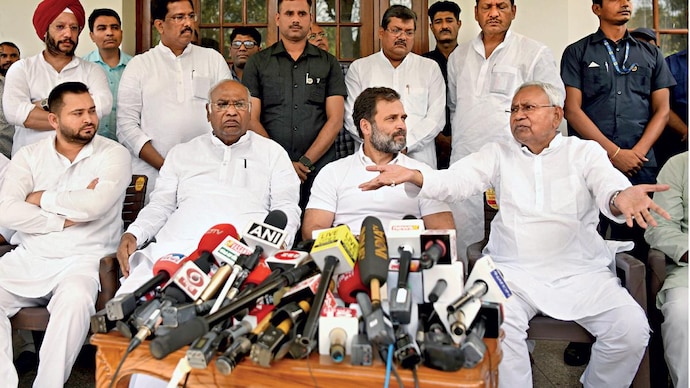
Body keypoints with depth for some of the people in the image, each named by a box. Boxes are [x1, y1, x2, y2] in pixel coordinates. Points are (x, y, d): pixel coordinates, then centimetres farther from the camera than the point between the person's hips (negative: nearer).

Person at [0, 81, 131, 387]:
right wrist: (64, 218, -11)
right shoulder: (29, 155, 9)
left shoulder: (113, 155, 0)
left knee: (75, 301, -33)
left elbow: (94, 205, -18)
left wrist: (41, 198, -3)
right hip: (27, 258, 4)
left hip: (82, 260, -4)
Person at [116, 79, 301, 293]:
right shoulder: (181, 153, 27)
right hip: (178, 243, 2)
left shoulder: (272, 152, 20)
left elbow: (287, 209, 11)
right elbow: (160, 206, 23)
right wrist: (132, 234, 4)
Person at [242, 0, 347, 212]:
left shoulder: (328, 63, 10)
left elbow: (335, 119, 3)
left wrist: (306, 162, -8)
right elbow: (252, 120, 2)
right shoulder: (257, 63, 9)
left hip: (319, 168, 0)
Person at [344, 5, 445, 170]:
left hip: (419, 160, 1)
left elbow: (436, 117, 3)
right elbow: (351, 117, 3)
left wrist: (406, 145, -11)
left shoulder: (430, 68, 12)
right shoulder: (359, 68, 11)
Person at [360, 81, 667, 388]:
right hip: (512, 270, 0)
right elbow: (455, 181, -3)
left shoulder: (584, 151, 8)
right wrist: (413, 176, -23)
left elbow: (608, 184, -11)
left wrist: (621, 198, -37)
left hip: (582, 272, 1)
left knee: (632, 329, -18)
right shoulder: (498, 154, 12)